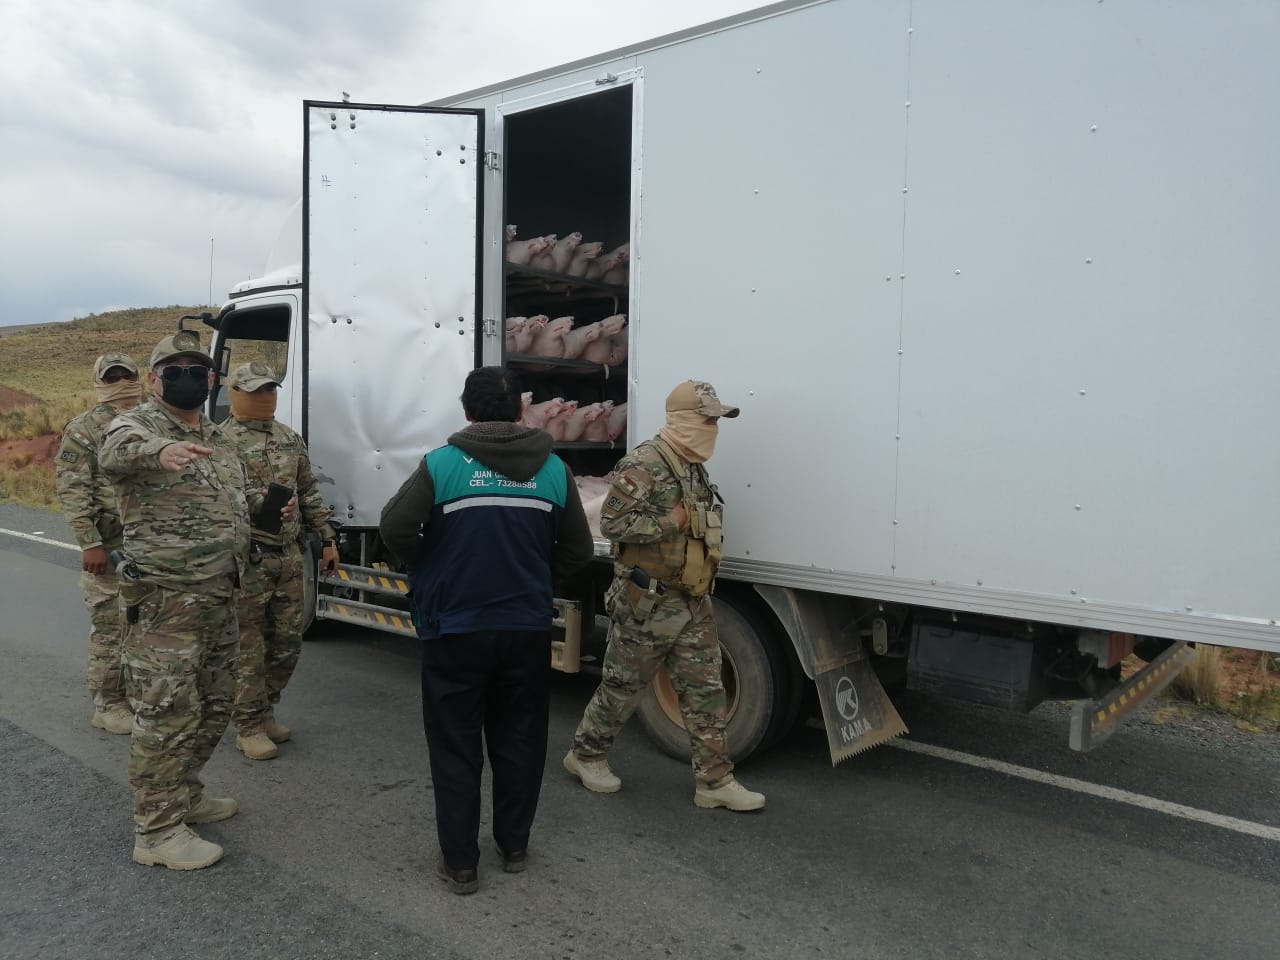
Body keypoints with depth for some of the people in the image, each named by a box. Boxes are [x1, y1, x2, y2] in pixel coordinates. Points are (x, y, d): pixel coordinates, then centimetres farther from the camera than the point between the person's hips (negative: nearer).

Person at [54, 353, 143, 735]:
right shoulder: (83, 429, -4)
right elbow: (72, 492, -10)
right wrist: (89, 543, -17)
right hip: (109, 551, -5)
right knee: (111, 631, 1)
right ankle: (108, 706, 14)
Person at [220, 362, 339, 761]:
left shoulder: (291, 439, 13)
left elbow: (309, 493, 17)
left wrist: (327, 538, 14)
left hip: (289, 556, 6)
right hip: (248, 559, -6)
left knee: (287, 644, 13)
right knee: (248, 648, 2)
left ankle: (264, 710, 31)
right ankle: (248, 727, 15)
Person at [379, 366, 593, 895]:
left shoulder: (441, 464, -10)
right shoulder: (553, 469, -1)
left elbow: (395, 529, -14)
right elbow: (577, 550, 3)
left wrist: (429, 572, 5)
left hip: (455, 630, -2)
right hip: (527, 629, 3)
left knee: (455, 749, 10)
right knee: (519, 742, 17)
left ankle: (460, 863, 17)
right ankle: (514, 846, 30)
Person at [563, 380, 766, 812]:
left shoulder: (694, 469, 13)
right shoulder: (643, 464, -17)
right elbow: (612, 522, -23)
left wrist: (708, 543, 14)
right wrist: (669, 522, -22)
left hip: (693, 602, 8)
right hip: (648, 602, -8)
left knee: (705, 690, 7)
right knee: (623, 685, 7)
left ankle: (715, 780, 15)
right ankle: (585, 754, 29)